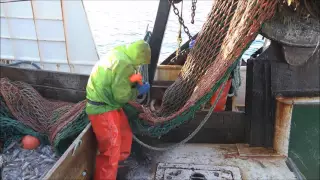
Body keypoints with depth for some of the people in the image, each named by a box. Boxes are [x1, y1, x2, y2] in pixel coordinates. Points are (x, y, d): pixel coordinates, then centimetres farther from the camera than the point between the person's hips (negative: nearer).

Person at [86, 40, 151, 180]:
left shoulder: (119, 54, 5)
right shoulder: (123, 64, -25)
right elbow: (122, 96, -21)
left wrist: (134, 84, 4)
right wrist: (139, 91, -6)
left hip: (108, 104, 10)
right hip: (102, 110, -10)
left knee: (125, 136, 22)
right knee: (111, 150, -2)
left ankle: (113, 166, 40)